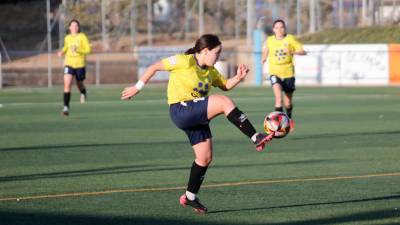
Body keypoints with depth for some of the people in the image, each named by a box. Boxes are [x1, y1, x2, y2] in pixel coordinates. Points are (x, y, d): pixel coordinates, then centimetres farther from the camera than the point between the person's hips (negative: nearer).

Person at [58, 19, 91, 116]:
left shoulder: (82, 37, -6)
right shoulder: (67, 38, 5)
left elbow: (88, 50, -10)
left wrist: (78, 50, -24)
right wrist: (62, 52, 4)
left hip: (80, 64, -1)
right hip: (69, 64, 1)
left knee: (79, 84, 16)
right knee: (67, 84, -18)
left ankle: (83, 93, 56)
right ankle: (66, 107, -20)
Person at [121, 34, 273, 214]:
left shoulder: (210, 71, 12)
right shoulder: (184, 61, -11)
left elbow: (225, 85, 20)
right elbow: (155, 67, -6)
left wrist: (238, 77, 0)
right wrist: (137, 87, -3)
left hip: (197, 116, 9)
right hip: (181, 110, -9)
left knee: (205, 157, 6)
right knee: (225, 102, -24)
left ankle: (190, 197, 21)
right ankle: (256, 138, -23)